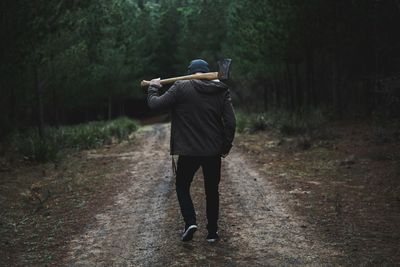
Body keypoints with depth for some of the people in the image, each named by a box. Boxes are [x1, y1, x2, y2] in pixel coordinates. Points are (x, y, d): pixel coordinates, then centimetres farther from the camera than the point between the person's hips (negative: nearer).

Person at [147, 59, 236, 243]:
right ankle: (212, 232, 20)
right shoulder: (221, 90, 1)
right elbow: (231, 122, -2)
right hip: (213, 151, 3)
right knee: (212, 190, 16)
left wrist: (153, 87, 13)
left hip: (188, 151, -2)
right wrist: (226, 145, 9)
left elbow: (155, 104, -7)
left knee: (182, 186, 17)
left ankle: (190, 221, -2)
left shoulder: (181, 88, -9)